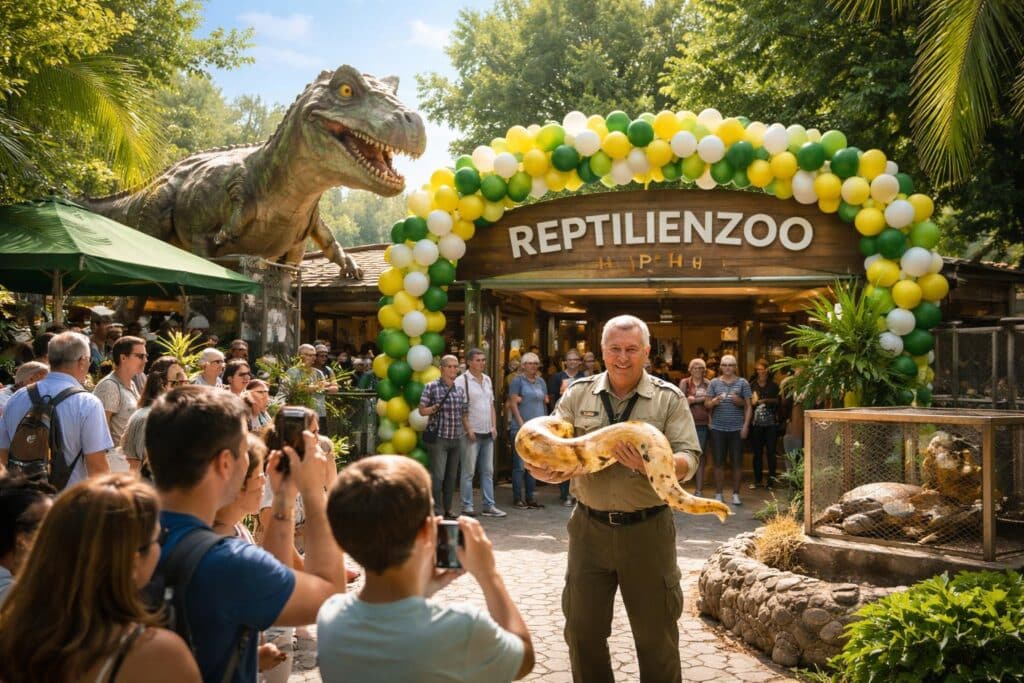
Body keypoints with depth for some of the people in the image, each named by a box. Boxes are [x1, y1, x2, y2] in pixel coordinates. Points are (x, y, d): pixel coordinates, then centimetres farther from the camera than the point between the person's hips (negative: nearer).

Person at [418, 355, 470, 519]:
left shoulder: (460, 390, 11)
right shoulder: (431, 387, -3)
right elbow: (422, 410, 0)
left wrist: (470, 432, 8)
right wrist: (434, 408, -18)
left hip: (457, 438, 5)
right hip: (438, 437, -5)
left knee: (451, 476, 9)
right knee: (438, 475, -9)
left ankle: (448, 508, 18)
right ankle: (436, 510, 0)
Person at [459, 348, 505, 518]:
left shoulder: (487, 380, 14)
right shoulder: (463, 380, -7)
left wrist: (494, 426, 9)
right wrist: (468, 429, -15)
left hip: (488, 433, 7)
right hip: (472, 433, -7)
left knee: (488, 471, 9)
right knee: (469, 471, -1)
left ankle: (489, 506, 14)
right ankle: (467, 506, 6)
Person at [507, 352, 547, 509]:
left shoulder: (540, 381, 14)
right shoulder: (517, 380, -3)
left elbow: (545, 402, 17)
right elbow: (513, 403, -8)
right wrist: (522, 424, -14)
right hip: (521, 428, -6)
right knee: (520, 464, -4)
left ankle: (530, 497, 16)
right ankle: (517, 498, 2)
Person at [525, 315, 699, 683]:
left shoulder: (669, 398, -2)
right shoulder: (578, 394, 4)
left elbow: (688, 460, -9)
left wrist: (649, 465, -29)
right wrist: (548, 471, -21)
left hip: (648, 529, -2)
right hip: (590, 526, 2)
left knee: (656, 632, 10)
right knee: (583, 629, 14)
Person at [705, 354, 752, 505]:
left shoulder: (742, 383, 7)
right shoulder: (714, 383, 8)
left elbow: (748, 406, 8)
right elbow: (706, 404, 6)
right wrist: (714, 401, -14)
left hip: (736, 428, 0)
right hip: (718, 428, 0)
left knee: (737, 462, 2)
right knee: (719, 462, 2)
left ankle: (736, 494, 12)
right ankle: (718, 494, 9)